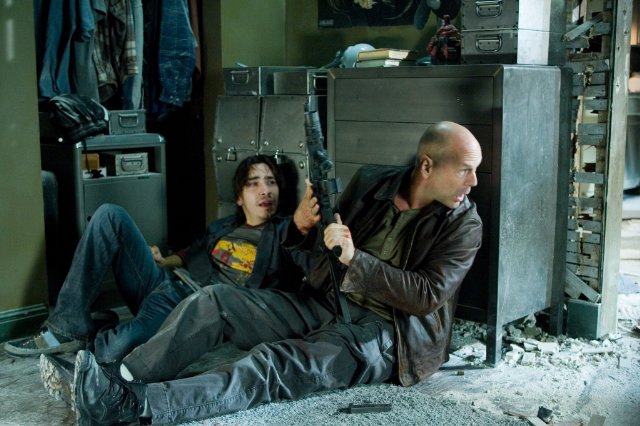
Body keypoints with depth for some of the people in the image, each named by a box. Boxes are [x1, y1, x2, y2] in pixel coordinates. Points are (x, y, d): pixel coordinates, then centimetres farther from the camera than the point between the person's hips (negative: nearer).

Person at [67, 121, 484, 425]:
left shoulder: (464, 224, -6)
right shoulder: (370, 181, 5)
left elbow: (428, 296, -15)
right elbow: (322, 244, 12)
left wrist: (355, 260, -23)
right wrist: (303, 226, -13)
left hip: (382, 333, -6)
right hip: (323, 303, 6)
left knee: (276, 365, -31)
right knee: (214, 302, -10)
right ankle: (118, 382, -18)